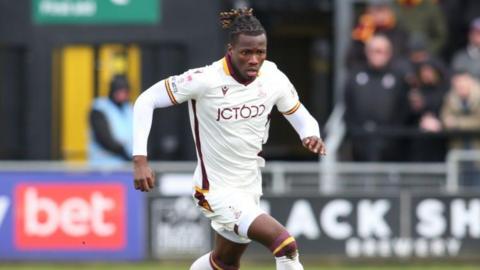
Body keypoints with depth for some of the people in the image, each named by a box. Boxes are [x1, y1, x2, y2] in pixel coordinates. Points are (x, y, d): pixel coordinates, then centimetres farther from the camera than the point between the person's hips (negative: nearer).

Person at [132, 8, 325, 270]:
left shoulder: (274, 79, -8)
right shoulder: (205, 80, -22)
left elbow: (301, 117, 8)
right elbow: (146, 100, -16)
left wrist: (311, 135, -17)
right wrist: (140, 159, -24)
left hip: (250, 188, 7)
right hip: (217, 191, -7)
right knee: (285, 244, -24)